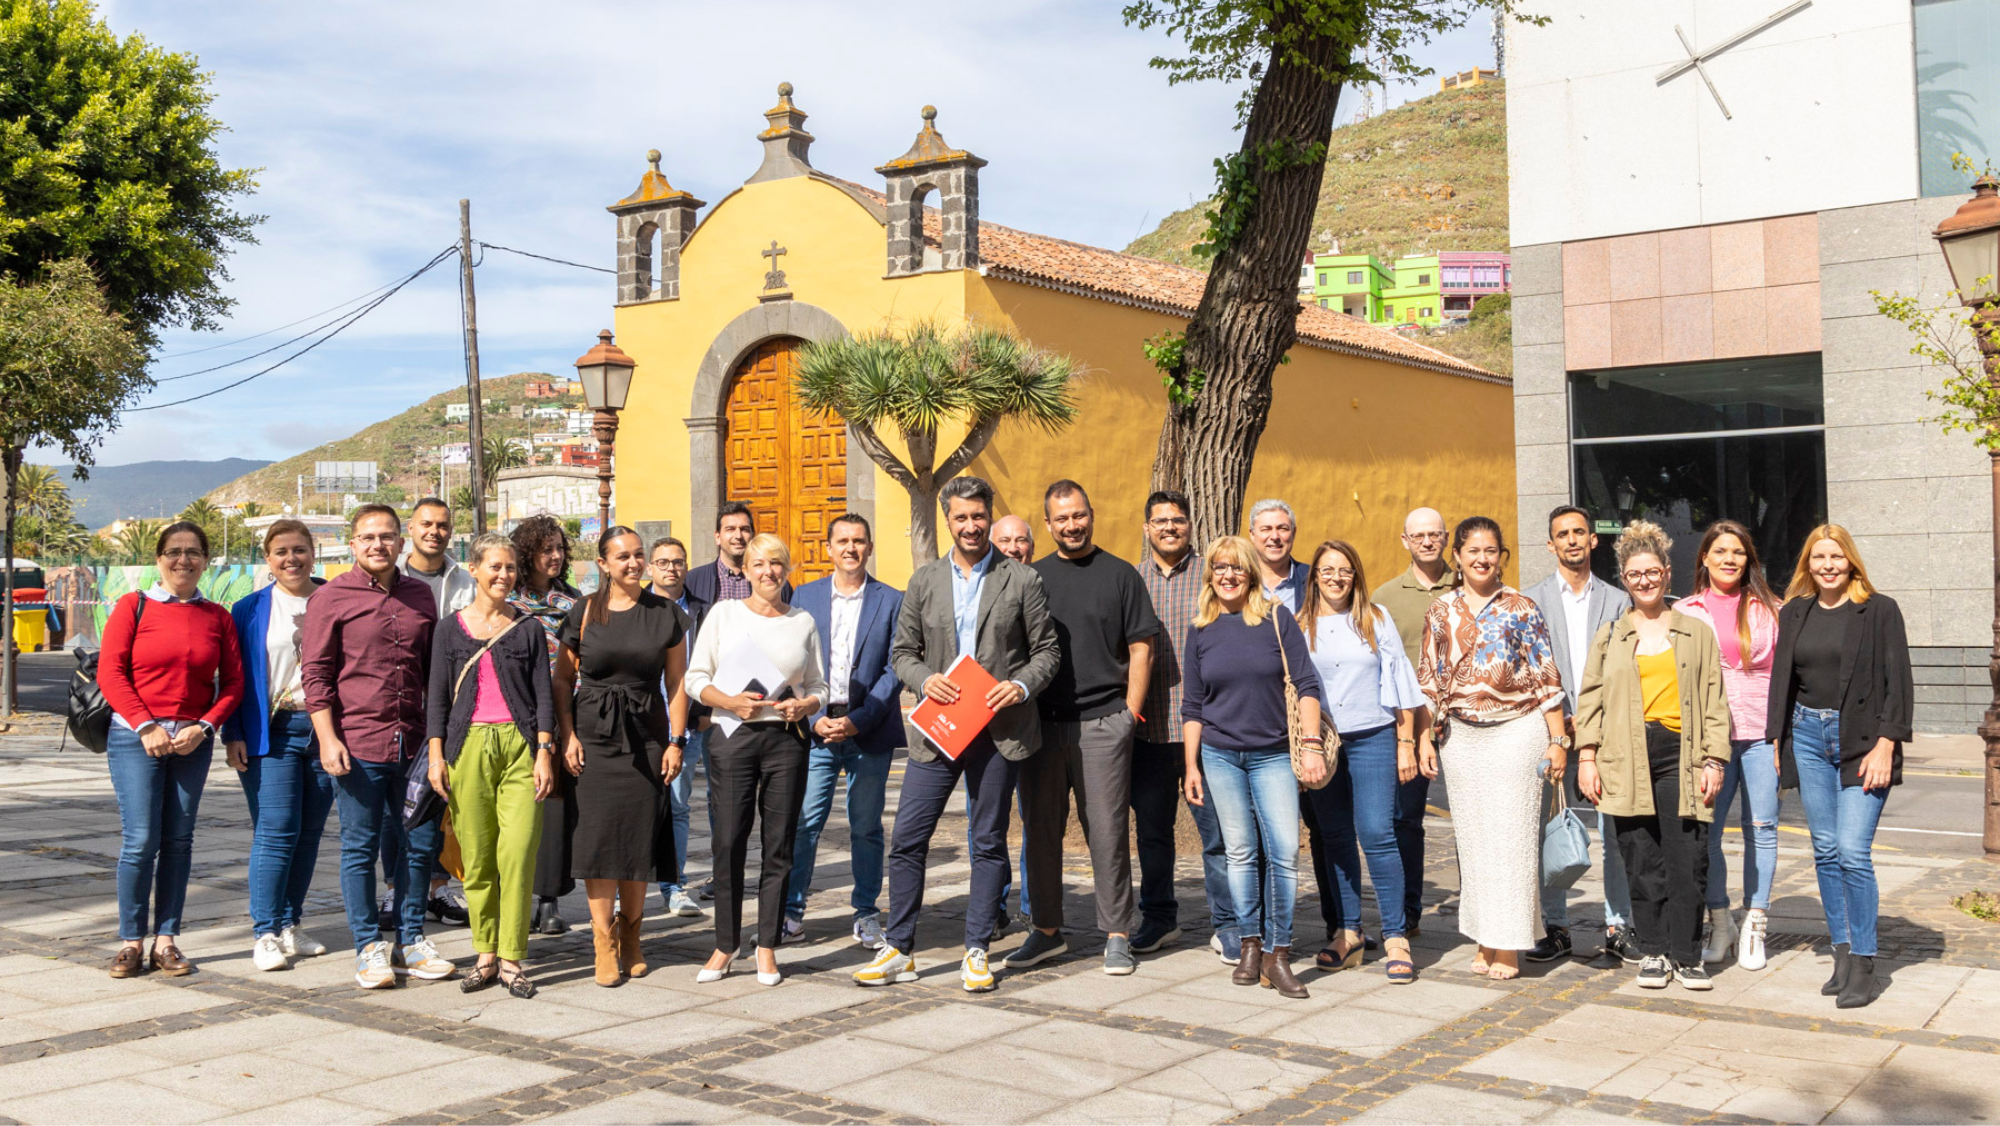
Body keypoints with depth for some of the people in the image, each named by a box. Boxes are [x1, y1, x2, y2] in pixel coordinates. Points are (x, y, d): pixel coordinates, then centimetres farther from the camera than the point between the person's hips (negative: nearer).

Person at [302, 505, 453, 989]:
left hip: (413, 744, 4)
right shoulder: (331, 598, -1)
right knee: (360, 847, 3)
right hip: (357, 744, -4)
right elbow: (315, 673, -3)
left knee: (422, 843, 8)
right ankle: (369, 948, 15)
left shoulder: (419, 596, 12)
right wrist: (328, 739, -10)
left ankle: (410, 942, 22)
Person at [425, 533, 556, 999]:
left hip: (520, 745, 0)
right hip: (468, 746, 1)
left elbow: (544, 694, 7)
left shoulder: (528, 629, 9)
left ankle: (511, 960, -1)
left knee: (517, 852, -9)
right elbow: (437, 695, 8)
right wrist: (436, 755, 0)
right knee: (476, 856, 1)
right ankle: (485, 955, 13)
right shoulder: (450, 628, 9)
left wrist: (544, 752, -1)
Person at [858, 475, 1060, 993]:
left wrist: (1022, 684, -14)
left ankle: (976, 951, 17)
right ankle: (898, 950, 12)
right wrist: (924, 679, -9)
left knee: (989, 843, 6)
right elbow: (902, 651, 11)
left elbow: (1047, 650, 4)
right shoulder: (924, 580, 9)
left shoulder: (1022, 580, 3)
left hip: (998, 729, -2)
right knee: (907, 839, 0)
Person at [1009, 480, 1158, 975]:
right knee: (1040, 829, 6)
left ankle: (1116, 935, 8)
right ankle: (1046, 929, 18)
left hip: (1102, 722, -3)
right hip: (1041, 723, 3)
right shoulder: (1032, 577, 12)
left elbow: (1140, 648, 3)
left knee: (1108, 831, -1)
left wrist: (1129, 715, -4)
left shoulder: (1120, 575, 5)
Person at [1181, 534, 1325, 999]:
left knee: (1284, 852, -9)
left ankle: (1277, 955, -1)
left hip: (1273, 755, -1)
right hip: (1219, 755, 2)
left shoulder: (1276, 618, -1)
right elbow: (1192, 706, 9)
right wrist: (1191, 766, 5)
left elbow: (1306, 683, -4)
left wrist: (1311, 745, -12)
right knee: (1241, 852, 4)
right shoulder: (1201, 630, 5)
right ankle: (1250, 946, 15)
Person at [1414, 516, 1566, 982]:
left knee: (1512, 833, -2)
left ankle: (1509, 946, 6)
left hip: (1518, 730, -3)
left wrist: (1557, 740, -5)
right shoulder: (1441, 613, 7)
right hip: (1463, 735, 3)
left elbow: (1546, 679, -2)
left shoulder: (1522, 609, -2)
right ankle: (1485, 940, 16)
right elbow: (1430, 682, 11)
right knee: (1473, 837, 6)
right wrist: (1425, 738, 6)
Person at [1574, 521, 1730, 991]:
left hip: (1680, 756, -1)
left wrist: (1714, 761, 2)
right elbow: (1590, 700, 11)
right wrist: (1586, 758, 2)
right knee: (1642, 862, 2)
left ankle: (1686, 956, 7)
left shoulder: (1697, 633, 13)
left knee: (1687, 861, -4)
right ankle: (1654, 952, 14)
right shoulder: (1608, 637, 14)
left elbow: (1714, 702, 10)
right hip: (1626, 760, 1)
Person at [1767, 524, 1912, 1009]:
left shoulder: (1879, 610, -2)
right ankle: (1842, 956, 15)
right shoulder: (1795, 612, 10)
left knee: (1852, 851, -11)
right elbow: (1781, 678, 14)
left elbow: (1898, 683, -5)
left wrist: (1885, 746, -13)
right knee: (1826, 852, 6)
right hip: (1809, 737, 5)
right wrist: (1775, 741, 10)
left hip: (1861, 741, -4)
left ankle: (1864, 967, -3)